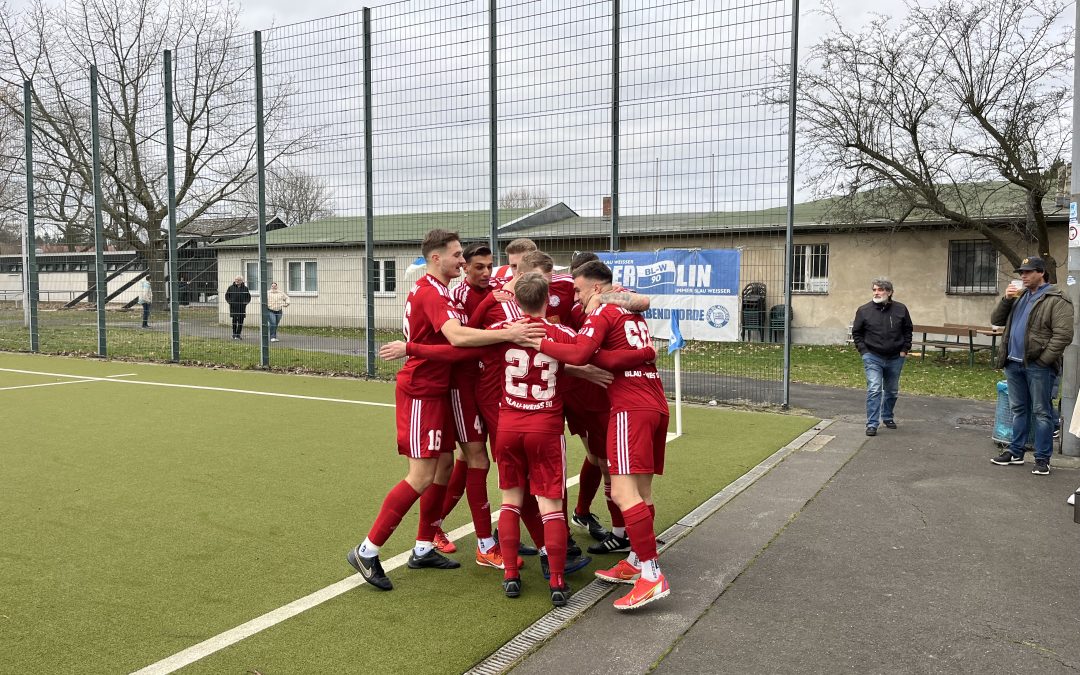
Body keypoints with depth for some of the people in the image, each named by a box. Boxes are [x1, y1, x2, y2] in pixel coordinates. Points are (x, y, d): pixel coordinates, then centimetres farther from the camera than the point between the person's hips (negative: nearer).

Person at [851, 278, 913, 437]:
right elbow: (856, 333, 4)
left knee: (892, 391, 16)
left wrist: (905, 349, 2)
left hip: (895, 358, 3)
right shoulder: (864, 310, -5)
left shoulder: (900, 309, -1)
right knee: (874, 390, -13)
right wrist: (863, 351, -5)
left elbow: (907, 331, 10)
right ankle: (872, 424, -11)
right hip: (873, 358, -2)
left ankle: (887, 417, 36)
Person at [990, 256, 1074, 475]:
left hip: (1038, 366, -7)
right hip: (1014, 364, 7)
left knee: (1041, 413, 0)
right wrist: (1006, 300, -1)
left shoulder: (1056, 299, -7)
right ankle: (1015, 451, 22)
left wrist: (1043, 360, -17)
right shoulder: (1018, 297, 16)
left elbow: (1063, 335, -14)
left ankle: (1043, 458, 6)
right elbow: (996, 320, 15)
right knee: (1018, 410, 14)